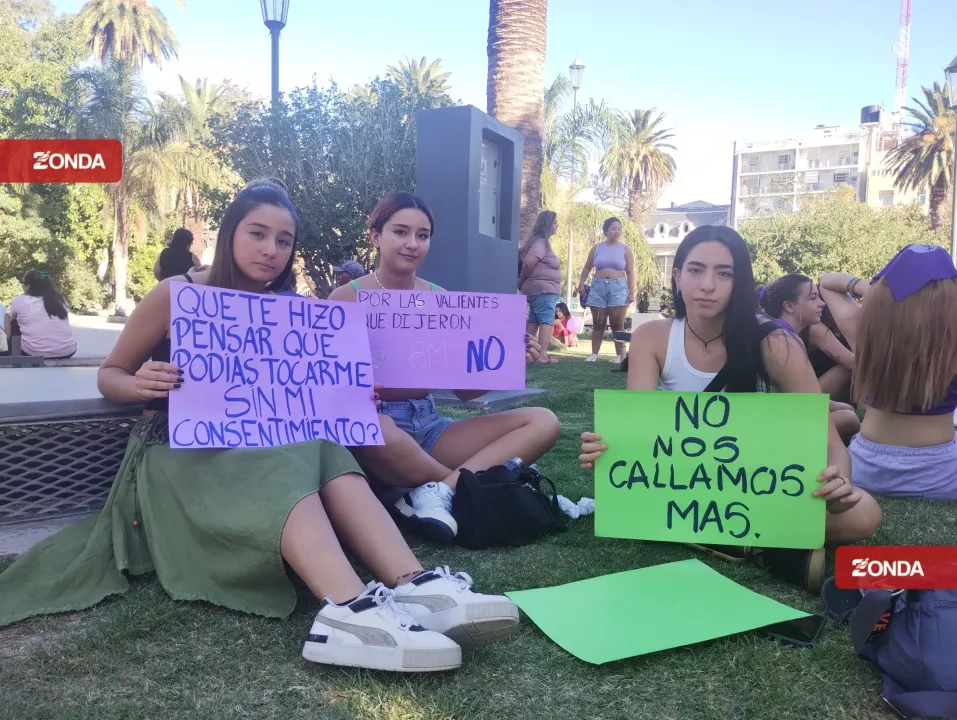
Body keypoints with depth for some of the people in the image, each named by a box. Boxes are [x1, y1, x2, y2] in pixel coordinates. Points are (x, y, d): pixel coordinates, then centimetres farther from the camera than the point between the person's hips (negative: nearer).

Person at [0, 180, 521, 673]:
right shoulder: (175, 296, -3)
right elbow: (109, 375, 4)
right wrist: (143, 386, -20)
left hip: (256, 449, 4)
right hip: (179, 453, -4)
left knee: (321, 452, -31)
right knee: (287, 468, -36)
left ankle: (413, 587, -53)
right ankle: (351, 608, -61)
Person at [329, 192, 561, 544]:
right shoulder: (346, 299, -4)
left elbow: (464, 389, 8)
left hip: (427, 424, 5)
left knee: (543, 422, -9)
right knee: (375, 430, -42)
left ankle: (440, 492, -27)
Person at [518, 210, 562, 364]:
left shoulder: (542, 241, 19)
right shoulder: (541, 242, -12)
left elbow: (526, 260, 22)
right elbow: (529, 261, -25)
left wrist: (523, 282, 12)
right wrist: (522, 281, -11)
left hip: (537, 288, 10)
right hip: (544, 289, -10)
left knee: (534, 321, 11)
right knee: (546, 321, -10)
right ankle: (543, 355, -14)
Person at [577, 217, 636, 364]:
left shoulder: (625, 249, 5)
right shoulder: (597, 248, 9)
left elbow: (630, 273, 2)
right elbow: (587, 267, 13)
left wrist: (631, 292, -6)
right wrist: (581, 283, 0)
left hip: (618, 288, -2)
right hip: (598, 287, 2)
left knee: (617, 324, -5)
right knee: (598, 324, 5)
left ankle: (620, 356, -3)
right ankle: (594, 353, 10)